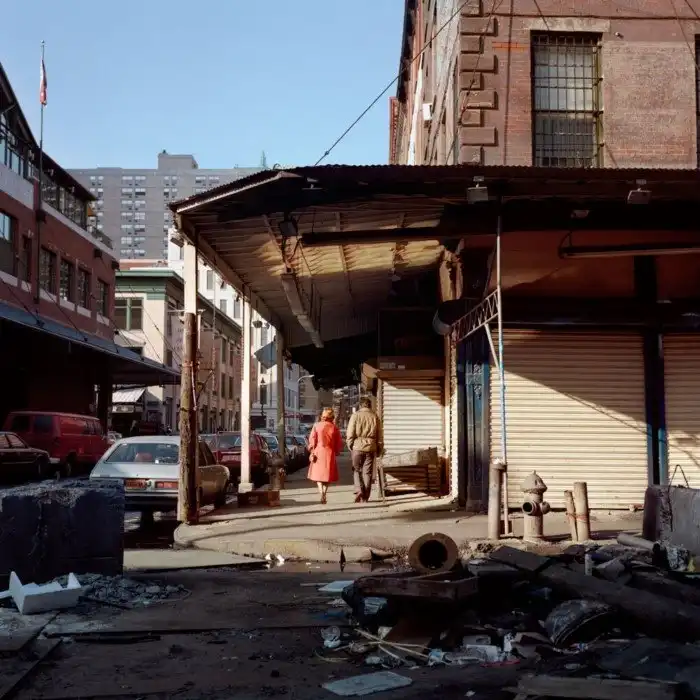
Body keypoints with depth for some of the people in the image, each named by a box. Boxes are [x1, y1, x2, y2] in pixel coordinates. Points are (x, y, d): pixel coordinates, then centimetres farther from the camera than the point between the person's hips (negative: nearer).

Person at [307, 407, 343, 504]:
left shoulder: (317, 426, -1)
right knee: (327, 474, 11)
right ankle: (324, 495, 9)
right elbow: (339, 443, 3)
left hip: (318, 452, 0)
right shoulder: (334, 427, 0)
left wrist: (312, 453, -3)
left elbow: (312, 440, -6)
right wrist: (336, 452, 17)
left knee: (318, 473, 9)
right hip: (330, 453, 1)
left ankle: (321, 491, -14)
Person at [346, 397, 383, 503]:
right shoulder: (375, 417, 6)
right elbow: (380, 436, 7)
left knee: (357, 470, 11)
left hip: (358, 446, -2)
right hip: (371, 447, 2)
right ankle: (365, 498, 8)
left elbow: (350, 433, -5)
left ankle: (359, 490, -9)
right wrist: (380, 449, 15)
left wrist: (350, 446, 5)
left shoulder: (355, 415, -1)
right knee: (368, 472, 7)